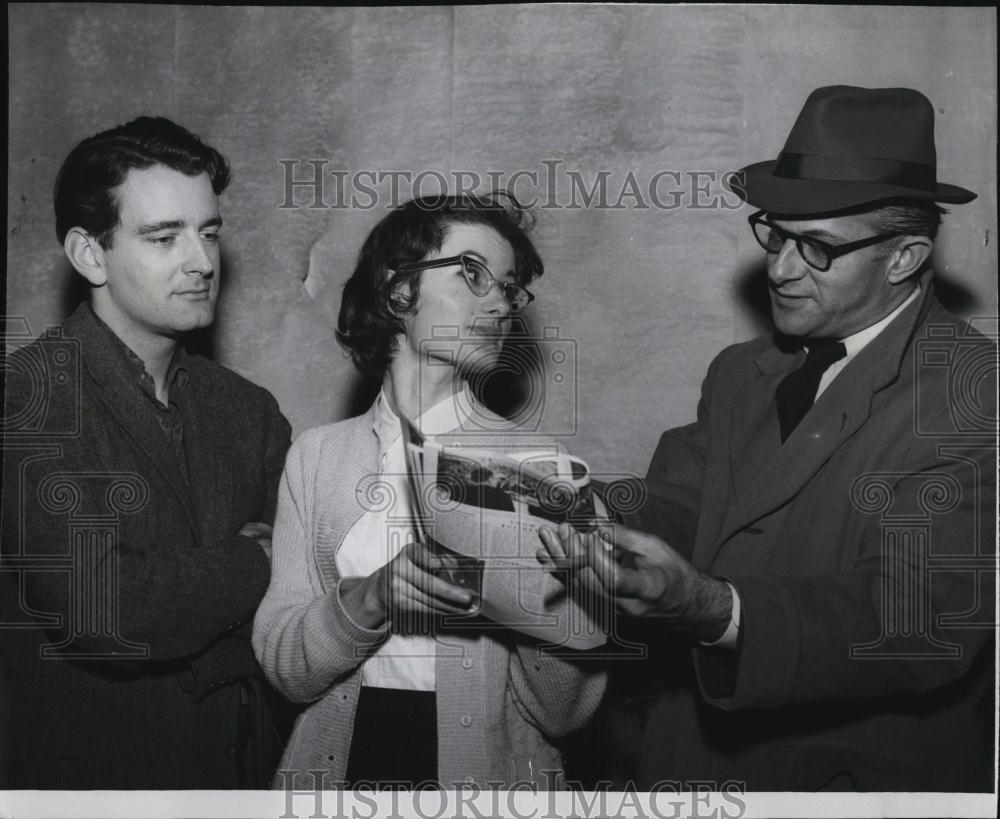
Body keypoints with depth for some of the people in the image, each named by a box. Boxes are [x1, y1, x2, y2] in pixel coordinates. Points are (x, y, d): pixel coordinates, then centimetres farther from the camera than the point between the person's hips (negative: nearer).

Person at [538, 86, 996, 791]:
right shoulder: (739, 374, 5)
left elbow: (927, 623, -27)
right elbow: (673, 511, 0)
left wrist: (717, 611, -40)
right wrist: (593, 526, -22)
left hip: (866, 778, -5)